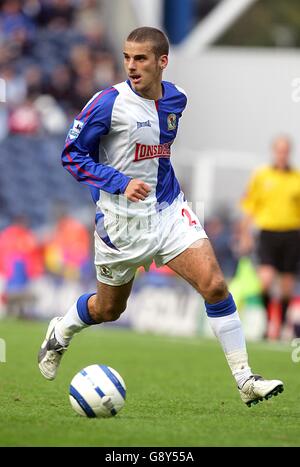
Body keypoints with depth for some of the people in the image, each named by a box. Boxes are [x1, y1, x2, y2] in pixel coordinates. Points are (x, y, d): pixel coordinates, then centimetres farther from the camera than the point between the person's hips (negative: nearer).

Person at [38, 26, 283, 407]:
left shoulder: (175, 100, 2)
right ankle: (60, 332, 46)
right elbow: (72, 155, -11)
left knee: (215, 285, -13)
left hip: (169, 211, 4)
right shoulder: (108, 103, -15)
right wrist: (120, 183, -21)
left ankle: (245, 381, -9)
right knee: (108, 308, 12)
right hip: (122, 222, -4)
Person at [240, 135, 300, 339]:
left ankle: (281, 323, 15)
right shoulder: (261, 176, 5)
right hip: (268, 232, -1)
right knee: (266, 279, -16)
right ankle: (268, 319, 1)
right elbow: (249, 208, 8)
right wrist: (246, 236, 3)